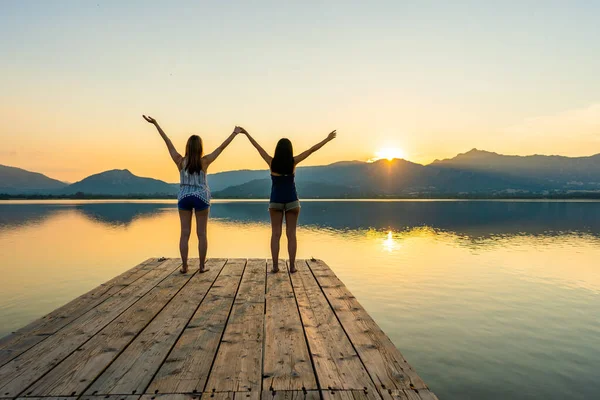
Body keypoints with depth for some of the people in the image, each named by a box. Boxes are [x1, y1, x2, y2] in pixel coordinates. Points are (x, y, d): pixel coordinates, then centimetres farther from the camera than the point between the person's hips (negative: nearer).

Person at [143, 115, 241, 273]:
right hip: (201, 198, -2)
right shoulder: (204, 161, -11)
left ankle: (184, 266, 6)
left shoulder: (180, 161, -7)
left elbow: (168, 142, -4)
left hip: (184, 198, 2)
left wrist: (155, 124, 1)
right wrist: (234, 133, 2)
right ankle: (202, 266, 8)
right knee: (202, 233, 4)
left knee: (185, 233, 4)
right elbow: (221, 147, -6)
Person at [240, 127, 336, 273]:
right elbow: (312, 150, -4)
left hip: (275, 201, 1)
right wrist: (327, 139, 4)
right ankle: (292, 266, 2)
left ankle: (275, 265, 2)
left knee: (275, 234, 4)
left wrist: (246, 133, 14)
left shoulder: (272, 162, -7)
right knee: (291, 234, 3)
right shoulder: (293, 162, -9)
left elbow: (258, 147, 3)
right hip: (292, 201, 0)